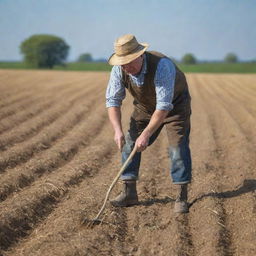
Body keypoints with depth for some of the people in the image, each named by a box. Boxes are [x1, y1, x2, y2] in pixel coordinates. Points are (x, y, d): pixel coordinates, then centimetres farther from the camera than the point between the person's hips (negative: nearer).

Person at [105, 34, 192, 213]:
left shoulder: (162, 66, -40)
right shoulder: (119, 70, -24)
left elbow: (164, 105, -41)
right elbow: (113, 100, -17)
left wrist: (146, 134, -43)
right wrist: (118, 130, -31)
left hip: (175, 104, -5)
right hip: (145, 106, 5)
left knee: (178, 146, -16)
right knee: (129, 143, -4)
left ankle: (182, 197, -10)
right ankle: (129, 193, 3)